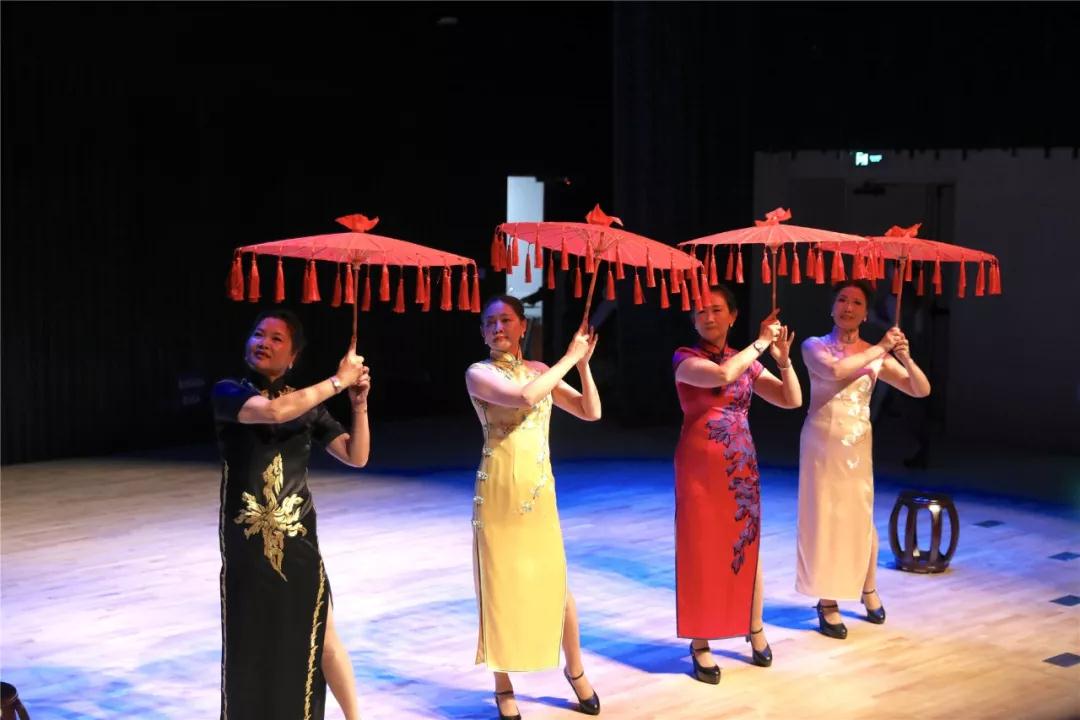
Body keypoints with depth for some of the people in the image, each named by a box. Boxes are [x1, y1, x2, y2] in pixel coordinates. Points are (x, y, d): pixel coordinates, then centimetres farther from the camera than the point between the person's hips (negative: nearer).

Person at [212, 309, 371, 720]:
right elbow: (273, 411, -24)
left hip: (297, 538, 1)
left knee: (319, 638, 7)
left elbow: (356, 456, 2)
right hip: (246, 541, -1)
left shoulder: (308, 405, 3)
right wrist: (338, 380, -19)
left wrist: (359, 402, -10)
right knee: (249, 645, 8)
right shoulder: (229, 393, -5)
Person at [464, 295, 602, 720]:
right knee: (501, 585, 2)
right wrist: (568, 358, -16)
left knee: (555, 582, 6)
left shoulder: (540, 370, 9)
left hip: (540, 490, 4)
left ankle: (574, 669, 27)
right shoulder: (479, 374, -6)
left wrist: (583, 363, -3)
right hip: (499, 492, -3)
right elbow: (524, 398, -24)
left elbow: (591, 412, 8)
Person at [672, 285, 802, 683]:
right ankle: (700, 646, 7)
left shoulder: (747, 361, 9)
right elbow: (722, 375, -26)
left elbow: (792, 399, 4)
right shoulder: (685, 358, -6)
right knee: (702, 551, 0)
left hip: (742, 465, 5)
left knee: (747, 546, 10)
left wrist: (782, 358, -11)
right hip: (700, 466, -4)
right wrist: (760, 342, -17)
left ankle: (755, 630, 24)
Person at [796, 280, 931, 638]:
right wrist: (879, 349, -20)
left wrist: (905, 358, -18)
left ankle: (868, 589, 31)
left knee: (860, 517, 7)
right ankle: (827, 602, 10)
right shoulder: (815, 346, -3)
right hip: (822, 441, -2)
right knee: (823, 516, 0)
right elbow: (835, 370, -25)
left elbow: (921, 390, -1)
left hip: (857, 444, 2)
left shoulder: (877, 356, 2)